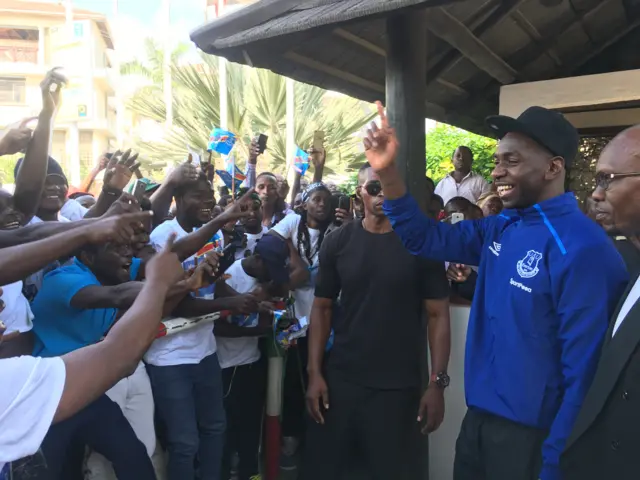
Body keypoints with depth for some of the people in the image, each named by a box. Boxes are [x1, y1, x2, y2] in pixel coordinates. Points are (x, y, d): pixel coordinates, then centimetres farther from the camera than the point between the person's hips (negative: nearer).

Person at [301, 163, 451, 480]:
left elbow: (438, 315, -4)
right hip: (339, 378, 2)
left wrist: (437, 382, -9)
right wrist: (315, 373, -3)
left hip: (398, 386, -1)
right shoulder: (338, 242, 1)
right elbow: (322, 308, 3)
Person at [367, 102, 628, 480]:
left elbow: (583, 368, -20)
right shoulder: (502, 228, 1)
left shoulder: (582, 249, -21)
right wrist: (388, 172, -8)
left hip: (531, 433, -7)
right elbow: (425, 238, 6)